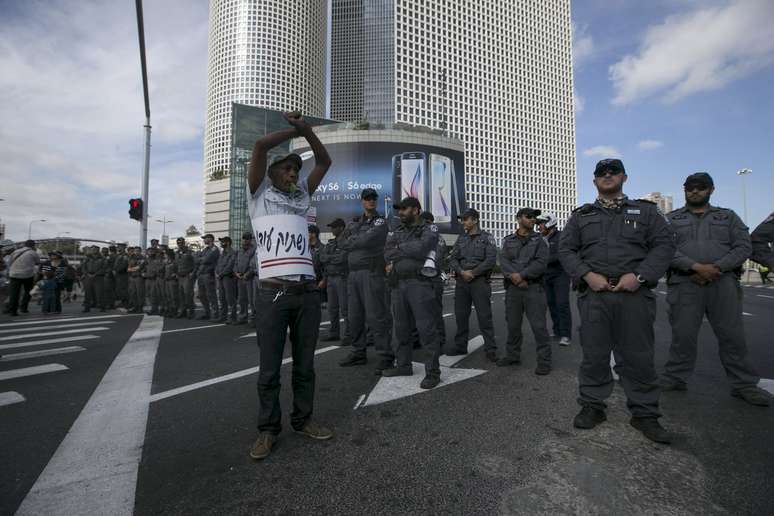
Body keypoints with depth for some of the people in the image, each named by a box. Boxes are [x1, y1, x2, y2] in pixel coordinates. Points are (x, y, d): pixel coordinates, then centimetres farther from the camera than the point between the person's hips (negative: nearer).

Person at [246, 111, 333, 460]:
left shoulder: (302, 195, 20)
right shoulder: (259, 193, 10)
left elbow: (324, 161, 20)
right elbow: (260, 146, -1)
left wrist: (305, 128, 13)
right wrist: (294, 130, 10)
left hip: (308, 291, 4)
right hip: (273, 292, -4)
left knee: (305, 364, 12)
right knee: (269, 368, 5)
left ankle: (303, 419, 27)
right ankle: (268, 429, 21)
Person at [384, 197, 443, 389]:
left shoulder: (429, 229, 0)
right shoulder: (398, 230, 17)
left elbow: (421, 249, -18)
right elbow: (387, 252, 5)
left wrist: (398, 250, -4)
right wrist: (409, 253, -10)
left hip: (420, 283, -6)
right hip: (398, 284, 7)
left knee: (427, 328, -4)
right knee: (400, 327, 13)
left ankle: (433, 371, 6)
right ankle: (404, 365, 28)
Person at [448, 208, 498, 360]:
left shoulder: (487, 238, 1)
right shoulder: (461, 238, 15)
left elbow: (491, 260, -9)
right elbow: (452, 258, 8)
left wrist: (473, 273, -13)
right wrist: (461, 272, -9)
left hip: (480, 281, -5)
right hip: (461, 281, 5)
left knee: (484, 316, -3)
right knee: (460, 315, 10)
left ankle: (490, 349, 5)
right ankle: (460, 346, 22)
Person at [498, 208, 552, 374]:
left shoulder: (539, 240, 6)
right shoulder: (509, 240, 12)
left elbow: (541, 262, -8)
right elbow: (503, 261, -1)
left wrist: (521, 275, -16)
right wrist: (514, 277, -17)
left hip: (534, 287, -3)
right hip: (513, 287, 3)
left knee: (538, 325, -3)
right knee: (512, 324, 12)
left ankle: (544, 360, 8)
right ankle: (513, 355, 27)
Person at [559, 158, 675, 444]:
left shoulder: (646, 211, 14)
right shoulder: (581, 215, 14)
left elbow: (664, 244, 4)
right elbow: (566, 250, 7)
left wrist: (639, 275, -11)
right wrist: (587, 274, -9)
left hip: (635, 293, 0)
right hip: (594, 294, 0)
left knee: (638, 356, 5)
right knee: (594, 353, 5)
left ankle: (645, 414, 21)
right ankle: (592, 406, 18)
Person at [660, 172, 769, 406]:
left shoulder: (728, 217, 16)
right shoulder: (671, 219, 10)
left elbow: (744, 247, 5)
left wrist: (716, 267, -11)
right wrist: (696, 267, -16)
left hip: (723, 282, 2)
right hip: (685, 284, -1)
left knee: (733, 335, 4)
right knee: (682, 335, 1)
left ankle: (744, 385, 17)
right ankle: (674, 378, 11)